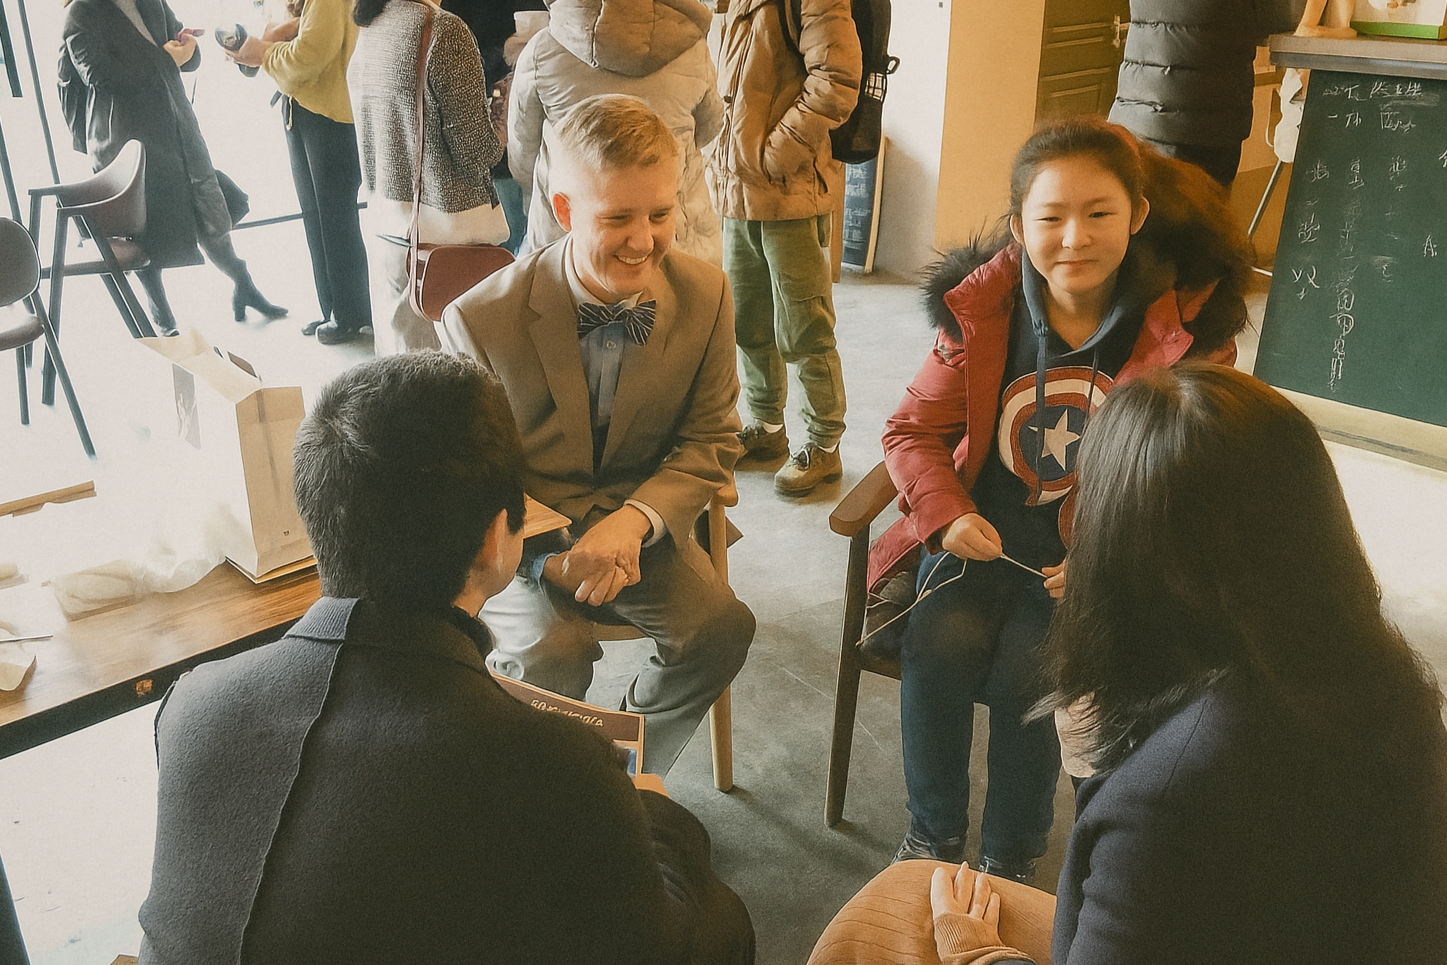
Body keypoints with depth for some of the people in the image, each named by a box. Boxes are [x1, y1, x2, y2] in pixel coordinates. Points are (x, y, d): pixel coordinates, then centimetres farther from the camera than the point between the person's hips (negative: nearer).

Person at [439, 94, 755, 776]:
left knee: (720, 628, -20)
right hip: (516, 534, -2)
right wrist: (549, 557, -24)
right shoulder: (480, 320, -18)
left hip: (636, 523, 3)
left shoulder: (705, 296, -9)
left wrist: (634, 520, -21)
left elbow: (711, 440, -1)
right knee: (552, 653, -29)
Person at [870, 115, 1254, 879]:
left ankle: (1011, 858, 4)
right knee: (938, 644, -23)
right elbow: (914, 429, 3)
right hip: (984, 534, 2)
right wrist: (948, 516, -16)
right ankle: (931, 833, 4)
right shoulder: (979, 309, -3)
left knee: (1029, 670, -24)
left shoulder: (1187, 328, -9)